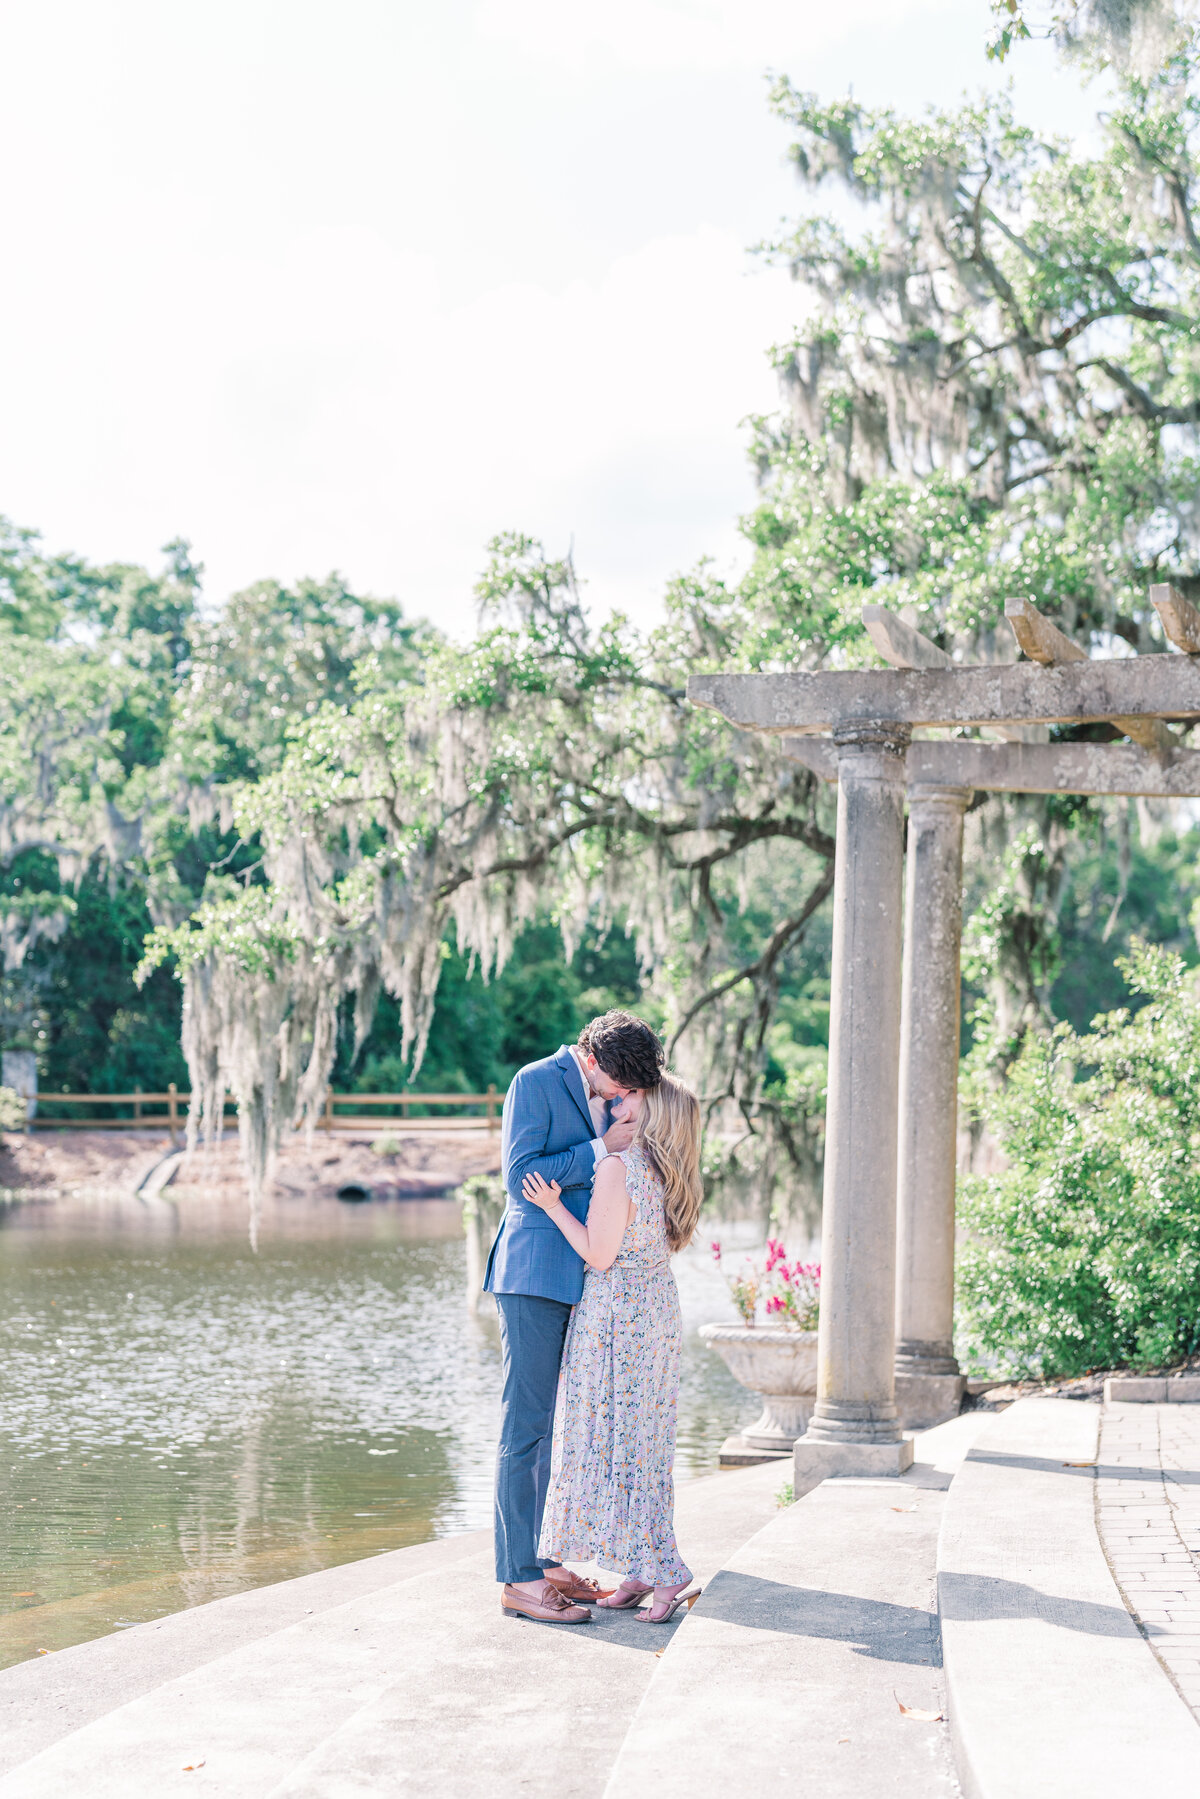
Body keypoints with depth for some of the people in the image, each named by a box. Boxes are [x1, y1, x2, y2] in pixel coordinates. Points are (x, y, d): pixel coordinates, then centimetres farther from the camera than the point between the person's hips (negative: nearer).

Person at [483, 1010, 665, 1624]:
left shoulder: (607, 1096, 15)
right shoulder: (536, 1082, -8)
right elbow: (520, 1177, -15)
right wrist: (602, 1149, -14)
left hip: (583, 1276, 8)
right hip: (535, 1272, -8)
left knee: (563, 1426, 11)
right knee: (527, 1424, -7)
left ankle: (548, 1565, 17)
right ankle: (519, 1577, -5)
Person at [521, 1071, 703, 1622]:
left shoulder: (616, 1168, -17)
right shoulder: (670, 1175, 6)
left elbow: (600, 1254, -16)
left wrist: (552, 1206, -9)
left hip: (616, 1309, -8)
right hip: (659, 1308, 8)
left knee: (610, 1441, -2)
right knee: (644, 1440, 12)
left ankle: (666, 1574, -6)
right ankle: (644, 1571, 14)